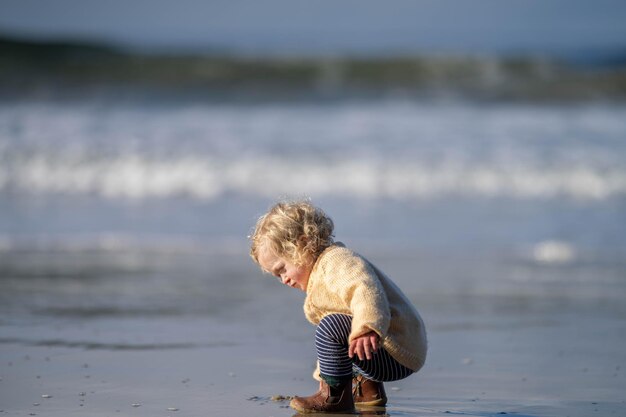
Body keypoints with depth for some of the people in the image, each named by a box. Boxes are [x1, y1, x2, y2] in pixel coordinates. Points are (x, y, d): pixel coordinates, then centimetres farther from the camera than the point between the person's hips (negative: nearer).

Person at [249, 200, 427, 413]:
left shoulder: (337, 261, -15)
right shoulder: (322, 277, 22)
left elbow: (367, 291, -37)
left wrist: (367, 330, -53)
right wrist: (324, 372, 42)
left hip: (396, 356, -12)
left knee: (332, 326, -27)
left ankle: (336, 396, -15)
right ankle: (367, 387, 24)